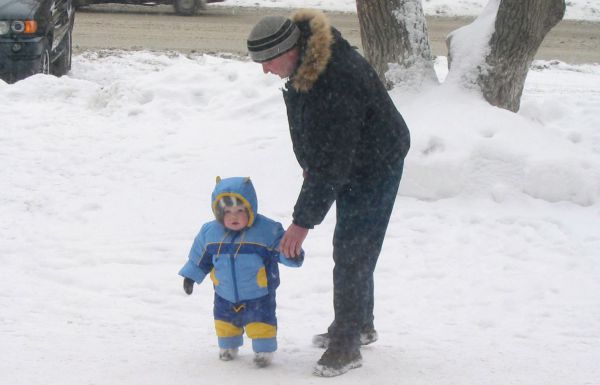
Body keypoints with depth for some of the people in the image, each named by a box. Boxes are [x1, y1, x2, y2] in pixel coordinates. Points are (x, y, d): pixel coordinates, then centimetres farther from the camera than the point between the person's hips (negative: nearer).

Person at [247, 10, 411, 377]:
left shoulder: (337, 83, -38)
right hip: (351, 163, 9)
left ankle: (346, 346, -2)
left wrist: (303, 221, -31)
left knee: (352, 254, -9)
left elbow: (331, 164, -35)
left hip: (375, 165, -9)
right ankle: (360, 324, 35)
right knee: (351, 250, 19)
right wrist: (309, 165, 21)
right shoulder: (303, 63, -9)